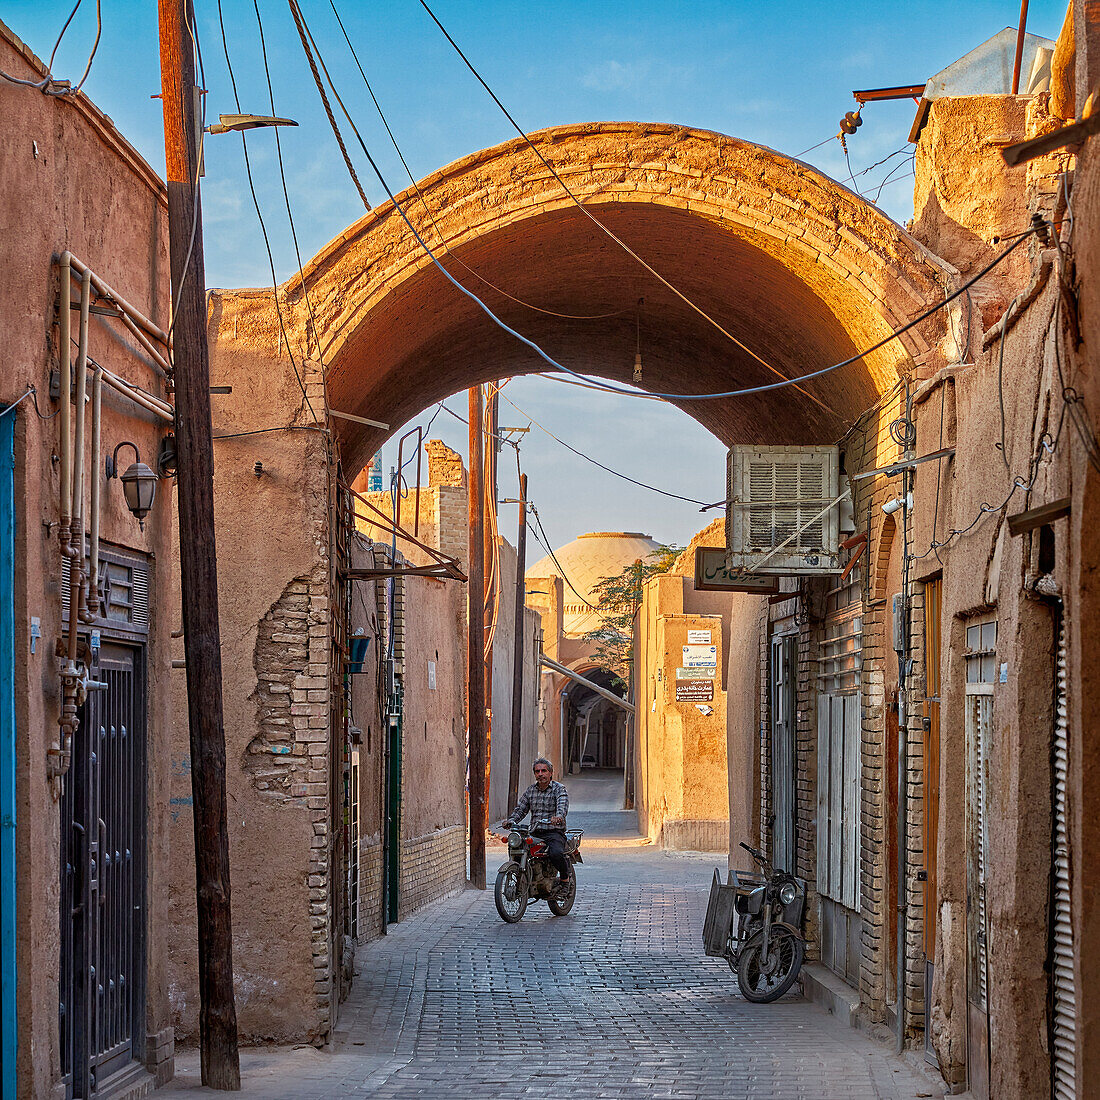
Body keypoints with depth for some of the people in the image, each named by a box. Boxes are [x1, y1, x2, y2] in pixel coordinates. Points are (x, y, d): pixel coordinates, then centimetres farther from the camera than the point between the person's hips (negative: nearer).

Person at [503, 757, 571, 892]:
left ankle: (565, 877, -5)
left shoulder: (559, 789, 1)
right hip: (534, 833, 5)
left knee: (556, 854, -35)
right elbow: (520, 808, 15)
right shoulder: (530, 790, 18)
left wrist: (559, 816, -41)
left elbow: (562, 805, -18)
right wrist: (511, 820, -7)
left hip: (554, 832, -5)